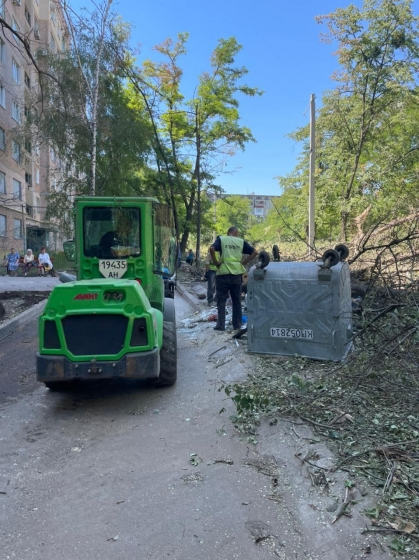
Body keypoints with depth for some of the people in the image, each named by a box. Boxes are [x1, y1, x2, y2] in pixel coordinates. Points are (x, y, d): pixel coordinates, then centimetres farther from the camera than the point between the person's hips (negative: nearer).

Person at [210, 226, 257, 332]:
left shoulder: (221, 239, 3)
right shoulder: (241, 241, 10)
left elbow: (212, 249, -15)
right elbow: (255, 252, 5)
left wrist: (215, 262, -5)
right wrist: (243, 262, 5)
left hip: (223, 273, -2)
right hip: (237, 274, 2)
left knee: (221, 300, 5)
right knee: (237, 300, 12)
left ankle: (221, 325, 2)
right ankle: (237, 324, 16)